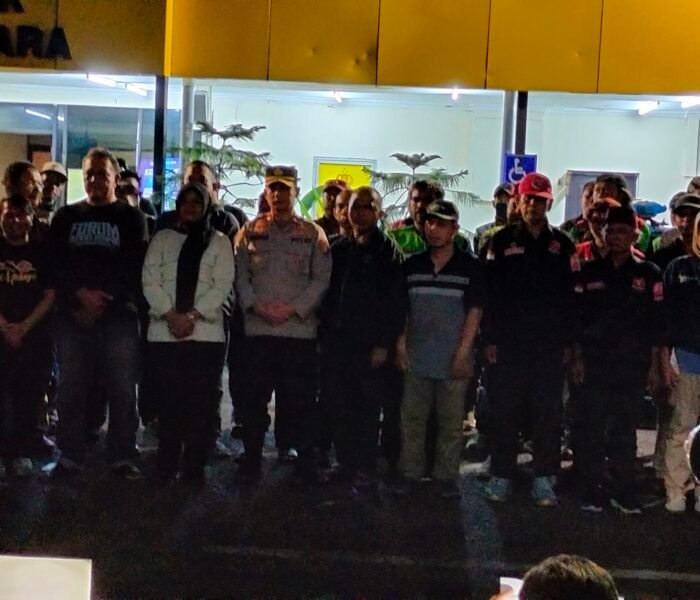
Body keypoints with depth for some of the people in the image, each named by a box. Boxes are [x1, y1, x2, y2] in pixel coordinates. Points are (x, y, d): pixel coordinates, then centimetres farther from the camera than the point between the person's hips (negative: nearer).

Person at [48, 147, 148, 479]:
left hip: (119, 317, -2)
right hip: (73, 315, 2)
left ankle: (123, 456, 5)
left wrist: (104, 300, -11)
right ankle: (70, 456, 12)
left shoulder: (131, 218, 8)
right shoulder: (66, 217, 15)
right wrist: (81, 294, -11)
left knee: (121, 390, -2)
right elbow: (55, 265, 5)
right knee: (71, 389, 3)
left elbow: (135, 267, -2)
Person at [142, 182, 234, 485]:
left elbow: (222, 285, -1)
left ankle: (194, 471, 6)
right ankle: (165, 470, 10)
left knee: (200, 405, -1)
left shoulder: (219, 242, 10)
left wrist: (192, 316, -12)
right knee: (168, 404, 1)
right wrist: (171, 314, -11)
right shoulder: (162, 238, 14)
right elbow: (150, 281, 4)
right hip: (164, 332, 1)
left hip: (206, 333, -1)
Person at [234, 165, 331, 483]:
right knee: (255, 396, 6)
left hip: (299, 328, -1)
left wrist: (293, 308, -11)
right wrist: (256, 305, -10)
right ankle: (251, 459, 17)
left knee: (299, 398, 2)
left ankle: (304, 462, 13)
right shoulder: (250, 230, 11)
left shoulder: (313, 233, 6)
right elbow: (239, 273, 6)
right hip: (257, 327, 2)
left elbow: (322, 278, 0)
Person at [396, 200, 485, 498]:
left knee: (451, 422, 4)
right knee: (411, 420, 8)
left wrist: (463, 352, -10)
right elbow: (401, 308, 12)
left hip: (453, 360, -3)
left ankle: (447, 477, 14)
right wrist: (401, 344, 5)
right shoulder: (412, 265, 7)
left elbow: (475, 311, -4)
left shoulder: (470, 266, -3)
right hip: (416, 358, 3)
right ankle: (410, 474, 18)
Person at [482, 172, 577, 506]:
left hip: (550, 344, 1)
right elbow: (489, 293, -1)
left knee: (548, 413, 4)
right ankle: (501, 476, 13)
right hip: (508, 342, -1)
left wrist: (568, 342, -1)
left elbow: (571, 296, 4)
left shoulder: (562, 244, 6)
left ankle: (544, 478, 12)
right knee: (505, 411, 4)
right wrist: (489, 339, -6)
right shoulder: (503, 241, 3)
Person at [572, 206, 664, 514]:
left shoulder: (649, 274, 3)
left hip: (632, 367, 0)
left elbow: (656, 323, 3)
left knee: (625, 432, 6)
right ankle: (591, 490, 11)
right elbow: (577, 318, 6)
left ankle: (624, 492, 15)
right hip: (594, 364, 1)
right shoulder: (590, 272, 6)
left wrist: (653, 365, -1)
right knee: (591, 430, 2)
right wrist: (577, 358, 0)